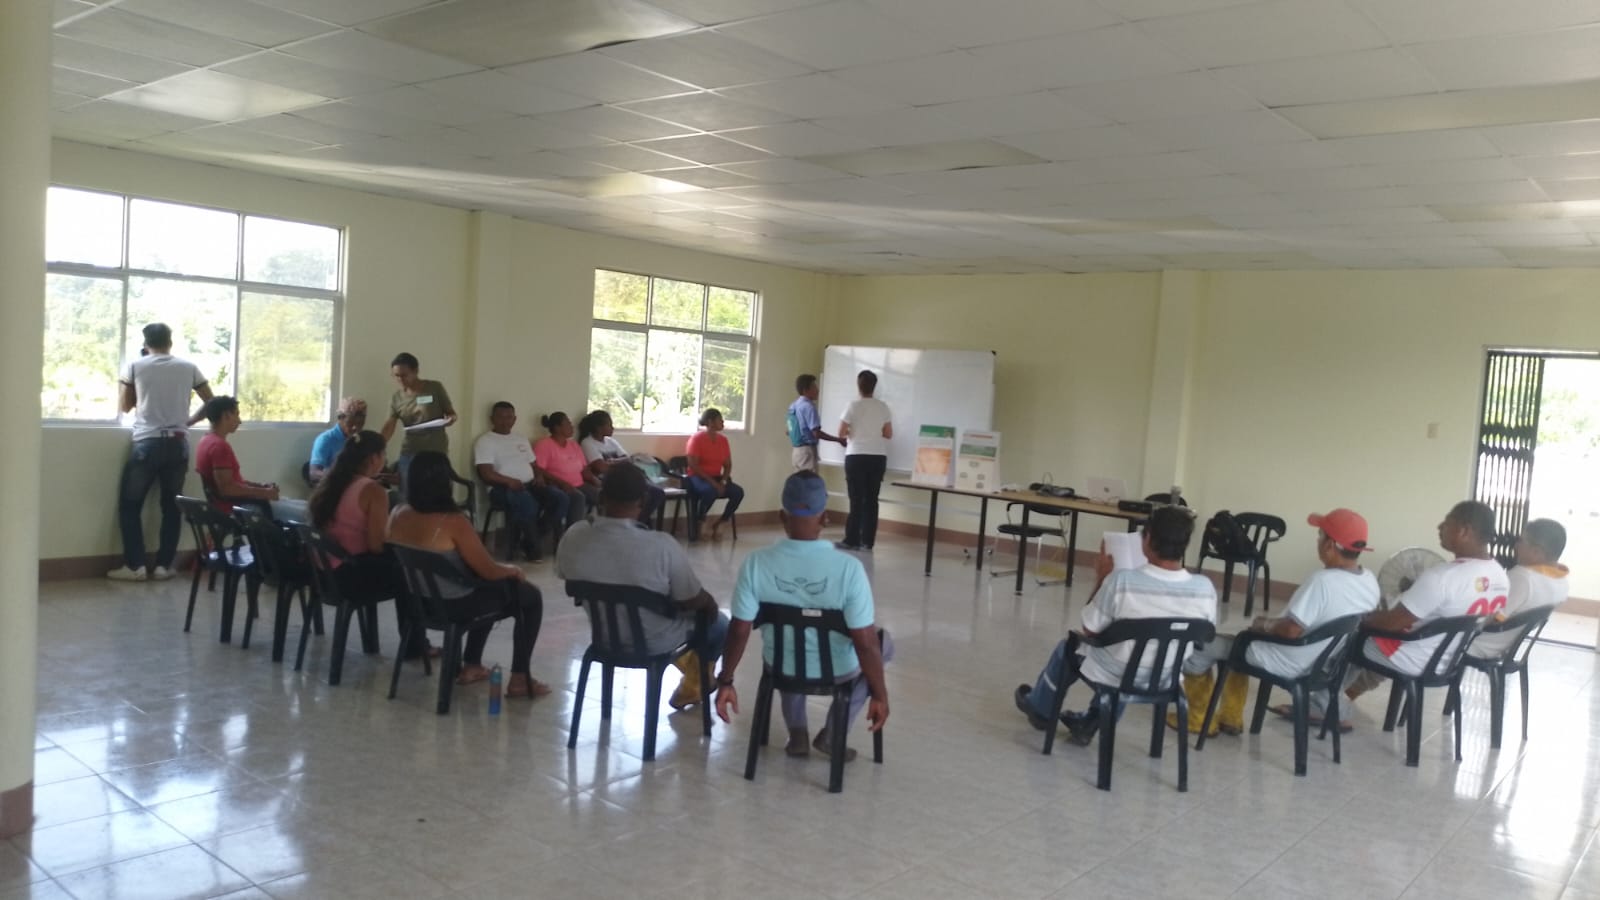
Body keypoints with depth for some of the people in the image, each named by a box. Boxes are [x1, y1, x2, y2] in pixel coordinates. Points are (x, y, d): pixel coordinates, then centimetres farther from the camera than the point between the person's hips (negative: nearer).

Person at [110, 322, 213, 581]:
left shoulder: (135, 366, 2)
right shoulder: (188, 367, 6)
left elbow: (124, 406, 10)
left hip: (146, 443, -2)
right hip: (177, 444, 2)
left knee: (130, 504, 8)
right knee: (171, 505, 9)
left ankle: (135, 565, 4)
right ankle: (163, 565, 9)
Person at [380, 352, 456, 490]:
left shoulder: (435, 389, -3)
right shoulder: (396, 398, 5)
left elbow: (452, 414, 4)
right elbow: (389, 427, -3)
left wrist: (450, 419, -20)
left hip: (436, 453, -3)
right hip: (409, 454, 3)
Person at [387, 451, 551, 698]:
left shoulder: (398, 514, -5)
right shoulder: (452, 522, -26)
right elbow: (489, 571, -19)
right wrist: (513, 570, 3)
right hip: (453, 605, -8)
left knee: (488, 589, 33)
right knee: (530, 597, 12)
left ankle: (471, 665, 37)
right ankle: (519, 680, 13)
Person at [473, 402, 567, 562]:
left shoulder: (522, 440, 23)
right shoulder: (485, 441, 1)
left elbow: (533, 465, 26)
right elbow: (486, 474, -10)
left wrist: (539, 476, 2)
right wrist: (509, 481, -24)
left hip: (529, 484, 7)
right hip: (502, 487, -6)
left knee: (560, 497, -20)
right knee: (527, 501, -39)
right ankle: (532, 547, -23)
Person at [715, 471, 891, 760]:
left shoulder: (755, 563, -21)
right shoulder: (849, 567, -27)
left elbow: (739, 632, -14)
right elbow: (865, 643, -22)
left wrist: (726, 682, 1)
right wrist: (880, 694, -8)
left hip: (780, 666, 3)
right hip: (837, 672, -2)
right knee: (883, 645, 29)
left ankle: (797, 734, 29)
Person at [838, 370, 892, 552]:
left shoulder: (853, 405, -7)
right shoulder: (883, 407, 4)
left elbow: (841, 433, -8)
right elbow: (888, 434, 8)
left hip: (856, 457, -3)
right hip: (878, 457, 3)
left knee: (856, 499, 1)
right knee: (871, 500, 5)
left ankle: (852, 540, 4)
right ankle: (867, 542, 6)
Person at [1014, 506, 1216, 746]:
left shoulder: (1122, 580, -29)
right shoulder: (1205, 589, -19)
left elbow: (1089, 630, -14)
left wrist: (1102, 579, -4)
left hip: (1115, 677, -3)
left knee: (1069, 646, 29)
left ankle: (1039, 708, 52)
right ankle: (1087, 725, 46)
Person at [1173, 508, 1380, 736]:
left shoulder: (1323, 581, -32)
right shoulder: (1370, 582, -4)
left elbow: (1290, 630, -29)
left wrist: (1265, 624, -8)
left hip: (1287, 665, -9)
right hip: (1320, 664, 9)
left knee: (1198, 647, 4)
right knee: (1239, 641, 30)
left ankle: (1200, 720, 19)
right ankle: (1230, 718, 33)